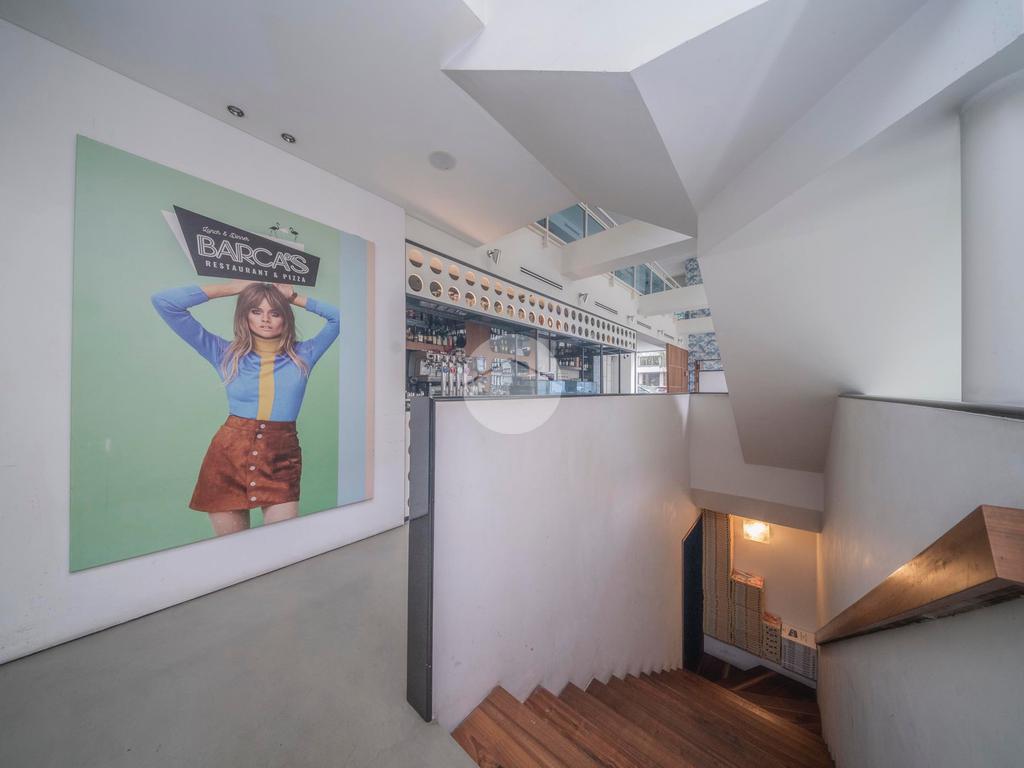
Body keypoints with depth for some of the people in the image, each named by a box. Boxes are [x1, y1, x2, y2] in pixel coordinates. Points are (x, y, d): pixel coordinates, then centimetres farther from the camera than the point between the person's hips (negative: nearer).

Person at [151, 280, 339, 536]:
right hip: (228, 456, 1)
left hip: (282, 460, -1)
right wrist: (232, 288, 7)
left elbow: (339, 315, 4)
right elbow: (164, 302, 6)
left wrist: (294, 297, 7)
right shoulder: (226, 353, 6)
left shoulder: (303, 355, 5)